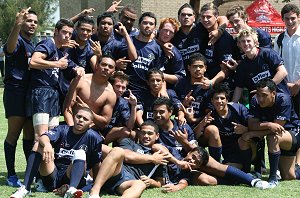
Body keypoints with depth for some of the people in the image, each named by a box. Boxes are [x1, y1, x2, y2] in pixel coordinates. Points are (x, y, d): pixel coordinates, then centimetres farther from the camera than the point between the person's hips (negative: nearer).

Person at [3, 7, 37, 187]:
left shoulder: (33, 45, 18)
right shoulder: (18, 41, -10)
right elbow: (9, 48, -34)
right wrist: (17, 25, -51)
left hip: (31, 92, 8)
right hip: (16, 91, -8)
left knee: (30, 133, 11)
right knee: (14, 133, -5)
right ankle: (11, 175, 0)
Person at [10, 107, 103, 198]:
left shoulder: (93, 137, 1)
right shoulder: (63, 130, 5)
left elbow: (96, 165, 2)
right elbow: (43, 138, -16)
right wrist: (46, 144, -38)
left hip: (71, 178, -2)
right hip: (52, 179, 2)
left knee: (80, 153, -25)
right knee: (39, 145, -15)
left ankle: (71, 189, -51)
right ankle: (25, 188, -27)